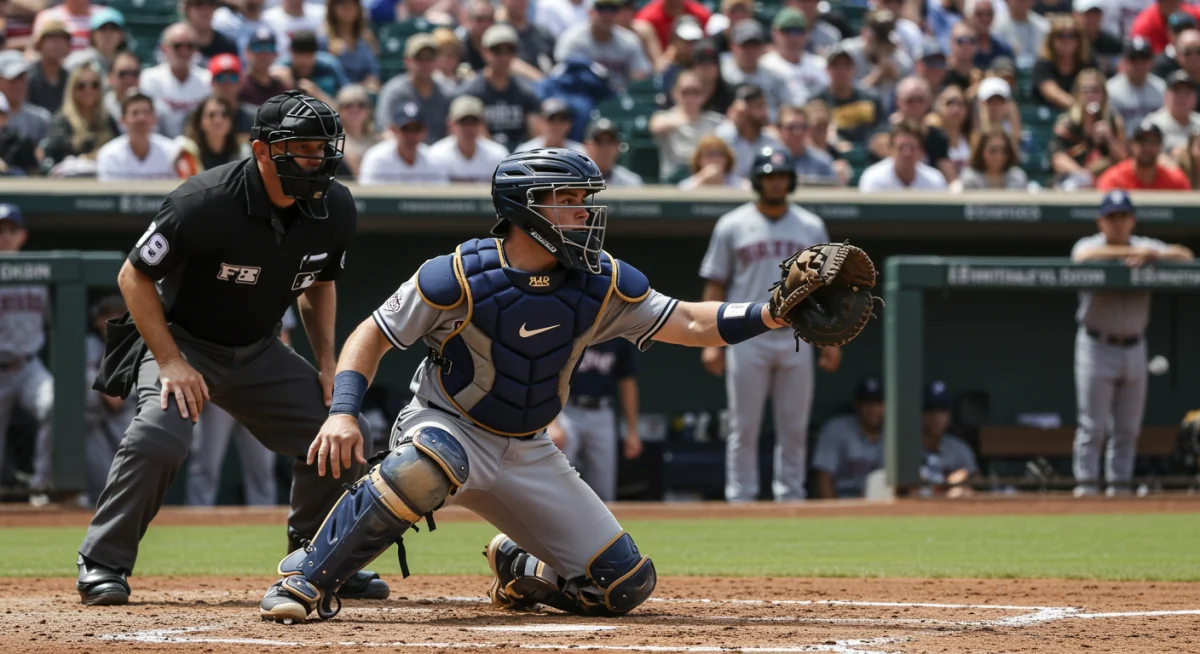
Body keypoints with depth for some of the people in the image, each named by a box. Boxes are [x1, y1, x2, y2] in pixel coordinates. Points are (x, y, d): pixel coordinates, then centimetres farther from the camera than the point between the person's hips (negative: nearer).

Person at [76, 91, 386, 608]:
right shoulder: (205, 203, -29)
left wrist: (327, 364, 2)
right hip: (181, 341, -6)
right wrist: (171, 362, -25)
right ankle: (102, 564, -14)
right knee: (159, 438, -30)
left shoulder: (334, 210, -10)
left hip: (260, 352, 6)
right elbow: (134, 277, -20)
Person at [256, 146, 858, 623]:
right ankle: (307, 578, -28)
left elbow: (689, 324, -2)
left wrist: (772, 315, -17)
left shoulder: (602, 285, -6)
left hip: (528, 456, 5)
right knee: (430, 464, -44)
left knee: (626, 584, -3)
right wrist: (343, 411, -28)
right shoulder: (459, 276, -18)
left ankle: (519, 570, 29)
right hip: (446, 428, -5)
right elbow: (373, 336, -12)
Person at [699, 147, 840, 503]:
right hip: (747, 339, -2)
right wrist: (712, 342, -4)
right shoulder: (732, 226, 3)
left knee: (794, 427, 4)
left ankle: (790, 497, 11)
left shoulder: (811, 227, 9)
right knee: (744, 426, -1)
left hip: (796, 339, 2)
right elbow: (715, 286, 3)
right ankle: (740, 499, 4)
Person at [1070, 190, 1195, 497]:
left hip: (1134, 348, 4)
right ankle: (1086, 486, -3)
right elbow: (1084, 256, -27)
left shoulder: (1144, 246, 8)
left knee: (1128, 428, 6)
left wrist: (1152, 255, -21)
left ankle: (1119, 486, 13)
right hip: (1097, 347, -4)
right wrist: (1130, 252, -25)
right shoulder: (1089, 245, -2)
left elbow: (1185, 256, -4)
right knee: (1093, 425, -6)